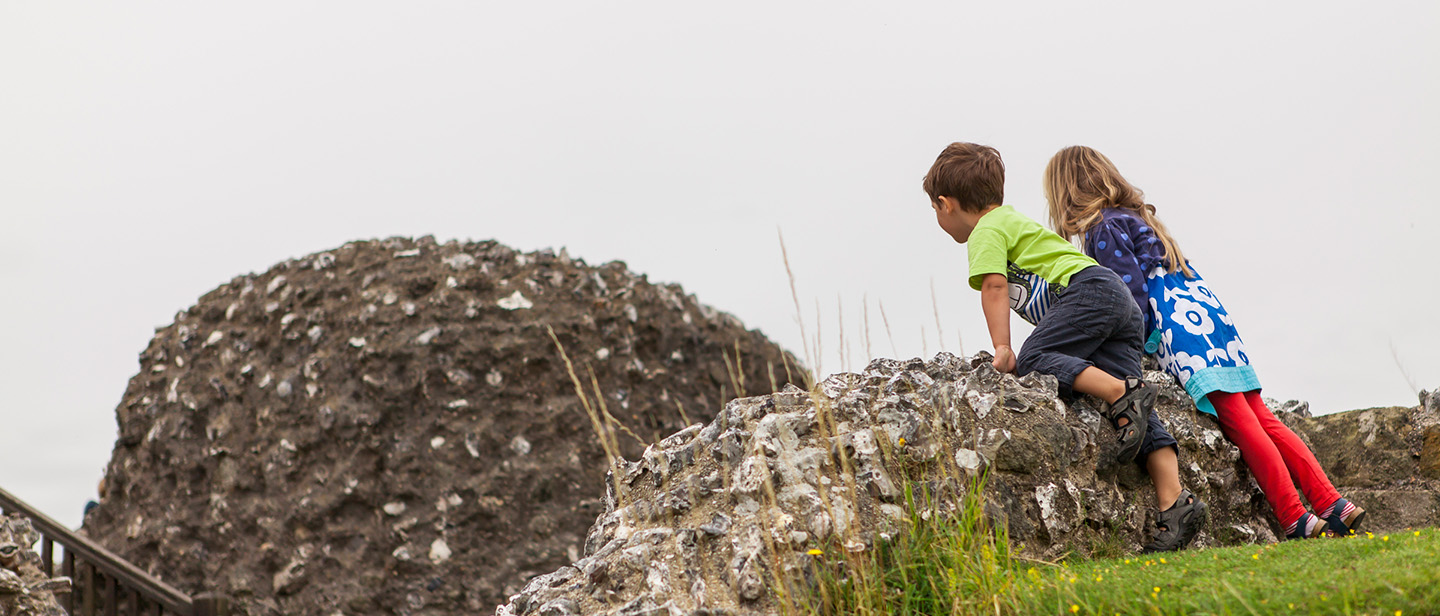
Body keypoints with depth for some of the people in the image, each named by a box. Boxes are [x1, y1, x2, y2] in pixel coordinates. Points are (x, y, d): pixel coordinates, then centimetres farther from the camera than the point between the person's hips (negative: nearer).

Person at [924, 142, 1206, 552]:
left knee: (1032, 361, -22)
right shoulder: (1012, 220, 34)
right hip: (1121, 302, 9)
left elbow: (994, 287, -10)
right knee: (1135, 419, -3)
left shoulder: (986, 231, 4)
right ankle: (1175, 503, -17)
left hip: (1090, 289, -9)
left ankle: (1122, 395, -34)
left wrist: (1002, 348, -16)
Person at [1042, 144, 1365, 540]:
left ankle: (1295, 520, -17)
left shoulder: (1103, 229, -2)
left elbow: (1133, 294, -10)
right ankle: (1332, 505, -1)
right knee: (1262, 419, 5)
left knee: (1242, 425, -13)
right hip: (1212, 317, 9)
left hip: (1182, 331, -9)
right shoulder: (1134, 217, 26)